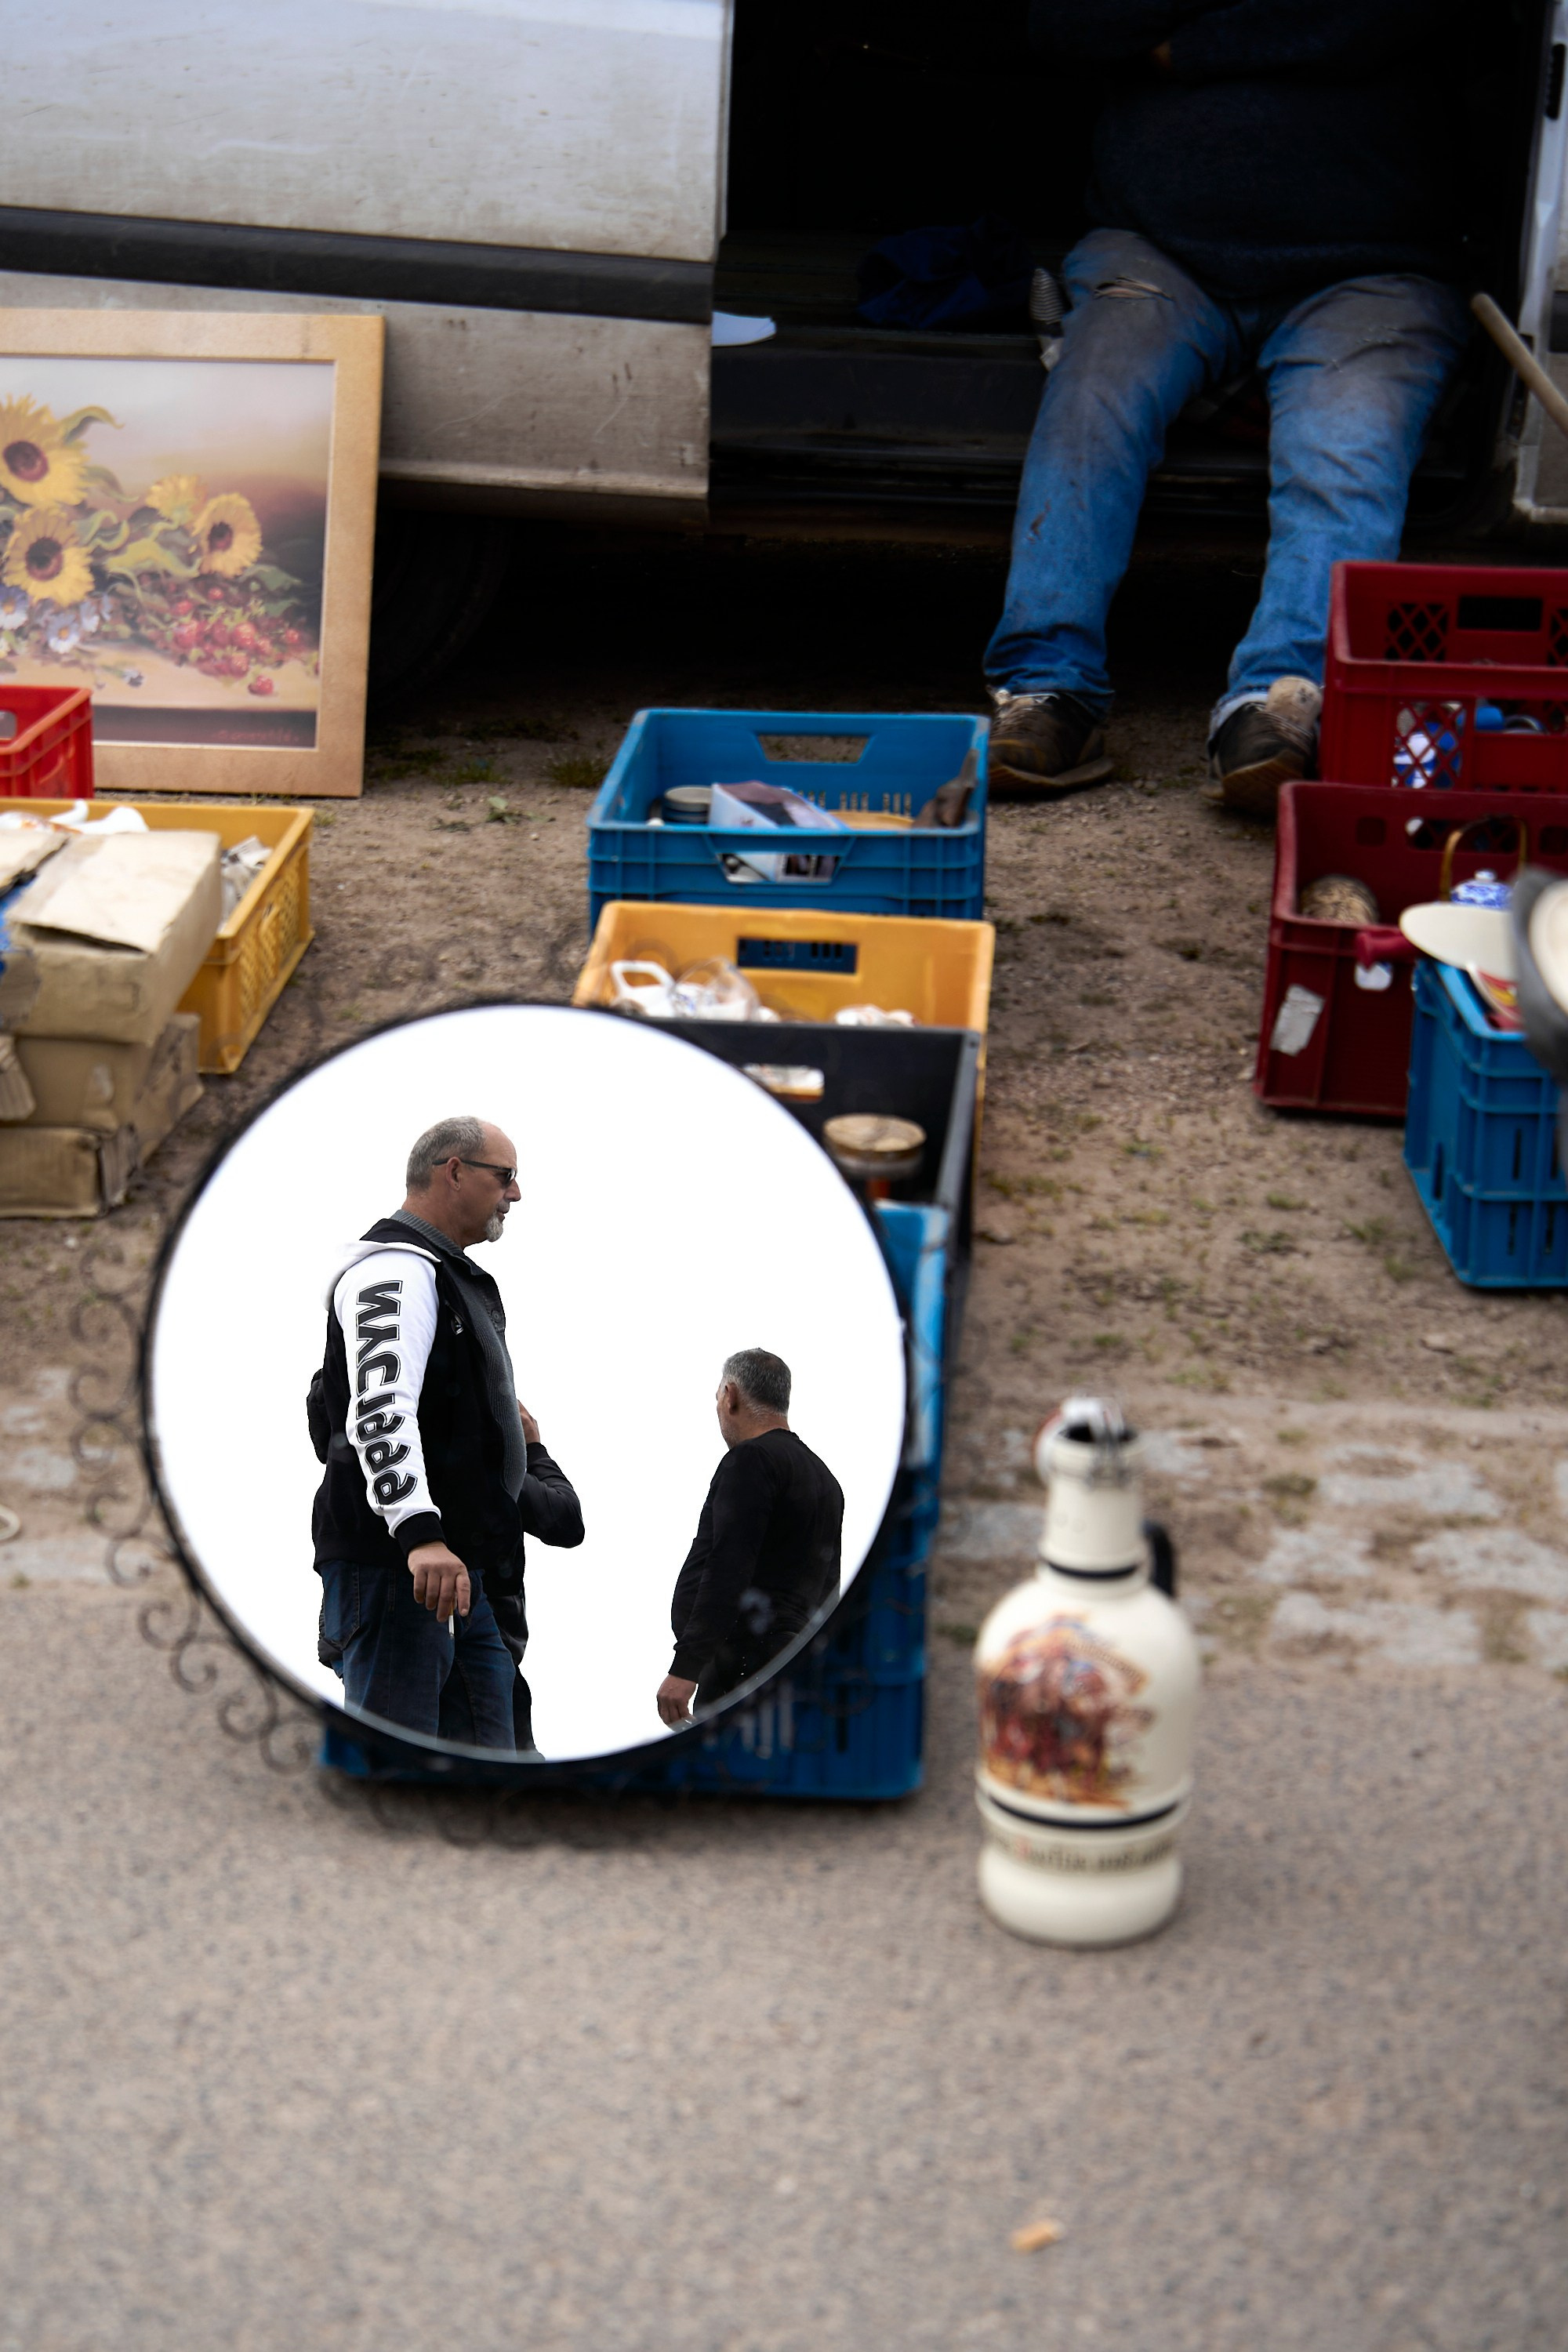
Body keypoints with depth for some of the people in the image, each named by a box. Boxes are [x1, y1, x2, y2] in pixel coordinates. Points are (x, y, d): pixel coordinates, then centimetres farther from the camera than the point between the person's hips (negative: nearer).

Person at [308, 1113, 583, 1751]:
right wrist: (419, 1535, -38)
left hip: (466, 1572, 10)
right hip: (391, 1568, -10)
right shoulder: (394, 1268, -10)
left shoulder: (457, 1279, 25)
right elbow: (379, 1407, -27)